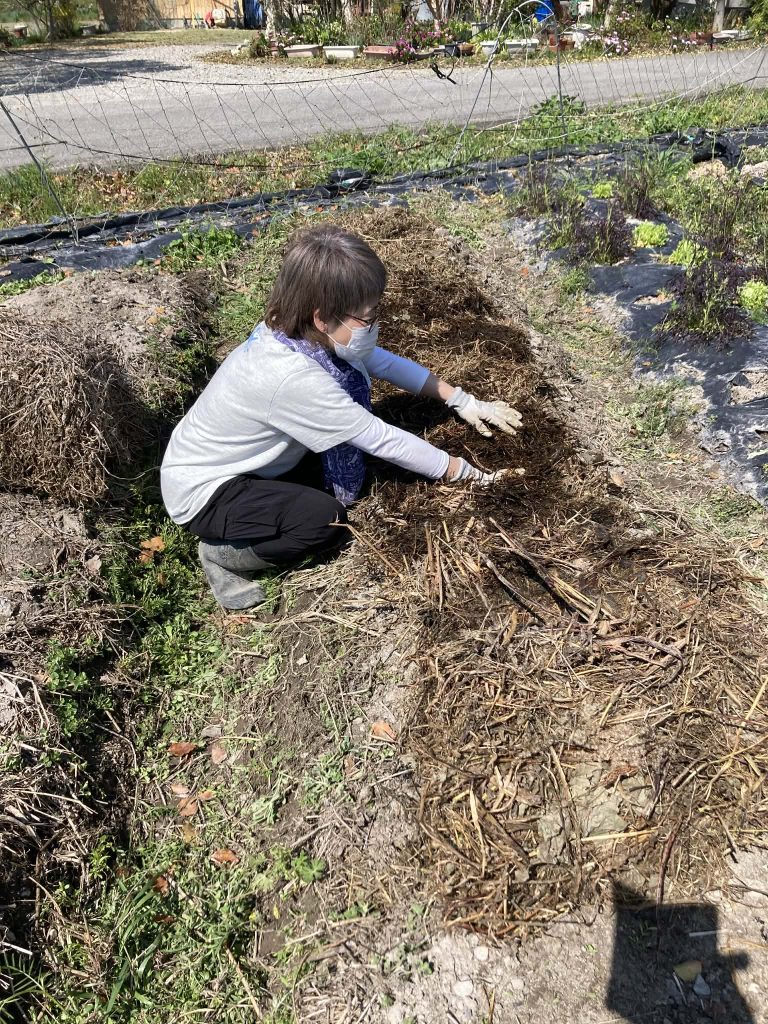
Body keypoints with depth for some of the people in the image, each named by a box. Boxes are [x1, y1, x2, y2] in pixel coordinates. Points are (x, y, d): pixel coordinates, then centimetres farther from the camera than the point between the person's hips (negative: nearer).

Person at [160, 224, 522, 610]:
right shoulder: (291, 376, -35)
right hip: (201, 489, -8)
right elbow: (382, 439, -27)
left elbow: (383, 361, 1)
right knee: (327, 520, -23)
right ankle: (223, 553, -1)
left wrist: (463, 401, -1)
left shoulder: (301, 329, -12)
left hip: (243, 461, 8)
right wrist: (463, 472, -15)